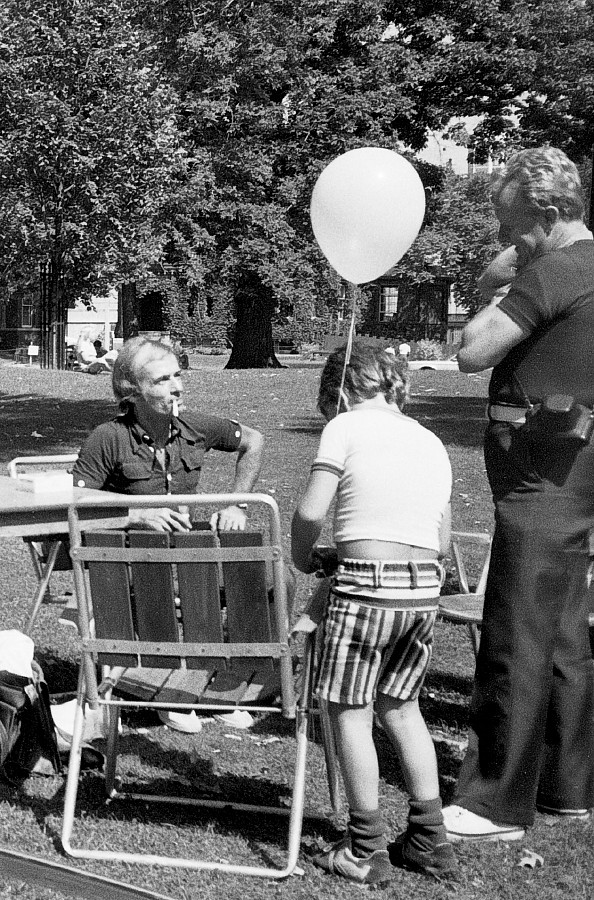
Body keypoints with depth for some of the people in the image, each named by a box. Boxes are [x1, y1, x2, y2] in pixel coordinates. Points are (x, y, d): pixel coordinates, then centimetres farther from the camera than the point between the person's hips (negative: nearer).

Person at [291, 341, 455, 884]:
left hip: (366, 581, -6)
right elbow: (442, 540, 16)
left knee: (350, 712, 6)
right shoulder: (431, 442, 17)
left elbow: (310, 512, -9)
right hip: (426, 586, 6)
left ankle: (366, 852, 11)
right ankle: (429, 839, 23)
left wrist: (302, 557, 9)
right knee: (400, 706, 20)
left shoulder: (346, 426, -1)